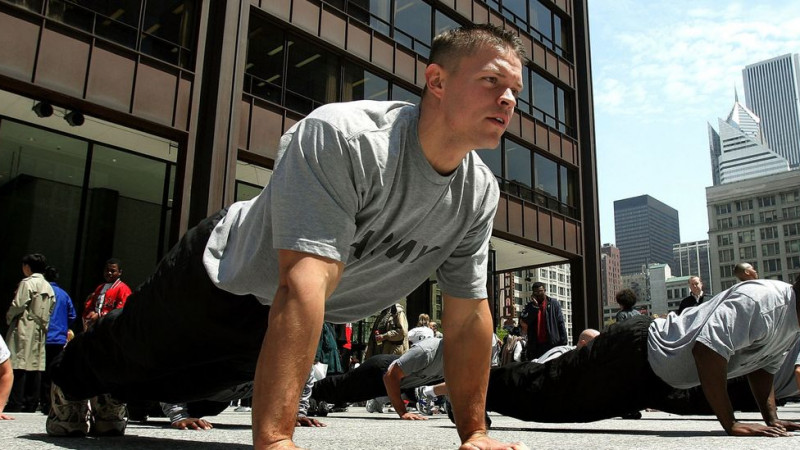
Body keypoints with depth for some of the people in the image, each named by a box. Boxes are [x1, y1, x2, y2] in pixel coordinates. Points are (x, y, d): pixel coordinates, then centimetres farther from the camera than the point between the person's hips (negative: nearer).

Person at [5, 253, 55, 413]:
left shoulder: (27, 283, -9)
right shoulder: (49, 287, 12)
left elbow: (17, 306, -12)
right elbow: (50, 310, 11)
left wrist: (9, 318, 5)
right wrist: (43, 325, 15)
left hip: (24, 329, -7)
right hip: (40, 331, 7)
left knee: (19, 366, -7)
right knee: (35, 366, 7)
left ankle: (15, 404, -8)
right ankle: (31, 404, 10)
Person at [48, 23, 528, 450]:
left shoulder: (481, 195, -18)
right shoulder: (340, 137, -38)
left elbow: (469, 314, -11)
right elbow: (304, 282, -48)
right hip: (223, 277, -5)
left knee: (190, 385, 29)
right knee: (131, 350, 24)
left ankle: (109, 398, 63)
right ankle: (71, 385, 61)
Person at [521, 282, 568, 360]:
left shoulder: (554, 303, 7)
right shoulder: (529, 306, 11)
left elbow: (560, 323, 3)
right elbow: (524, 320, -5)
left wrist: (563, 342, -4)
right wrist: (535, 306, -8)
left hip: (552, 344, -1)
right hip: (535, 345, 2)